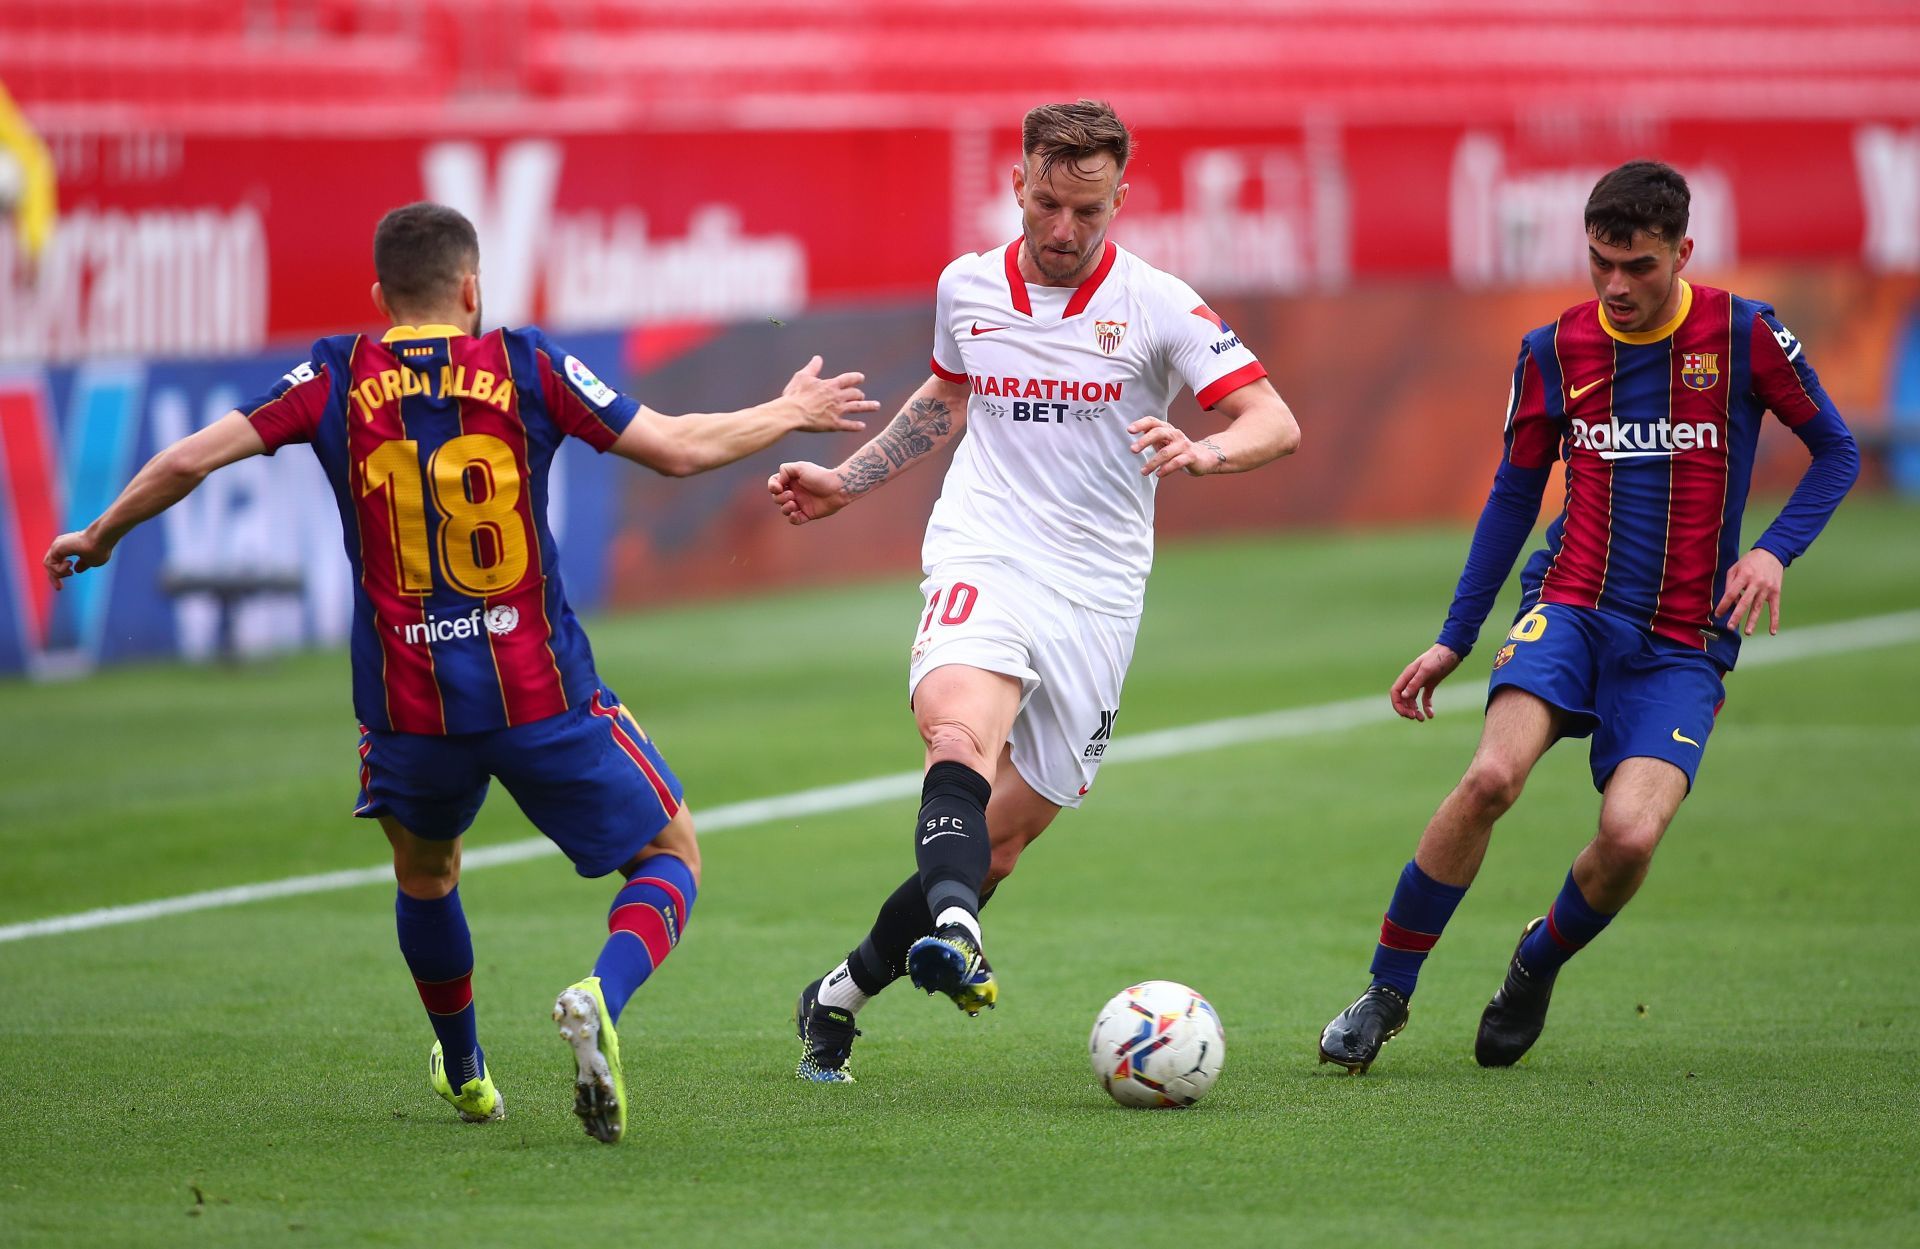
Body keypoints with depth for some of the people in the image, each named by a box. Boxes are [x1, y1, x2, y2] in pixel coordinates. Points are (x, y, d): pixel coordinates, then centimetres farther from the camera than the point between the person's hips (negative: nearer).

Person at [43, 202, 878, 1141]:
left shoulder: (337, 379, 2)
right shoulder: (526, 366, -1)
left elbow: (187, 462, -3)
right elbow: (678, 449, 0)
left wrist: (96, 539, 14)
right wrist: (791, 413, 17)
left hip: (407, 708, 2)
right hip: (541, 695, -2)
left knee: (424, 873, 31)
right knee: (671, 856, 13)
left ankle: (464, 1078, 43)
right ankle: (602, 997, -18)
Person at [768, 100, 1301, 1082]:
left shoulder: (1156, 304, -3)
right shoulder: (966, 288, 8)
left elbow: (1276, 421, -9)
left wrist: (1204, 452, -30)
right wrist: (846, 481, 24)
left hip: (1095, 595, 0)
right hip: (983, 558, 0)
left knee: (1000, 842, 2)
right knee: (959, 729, -33)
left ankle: (844, 992, 20)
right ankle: (951, 931, -57)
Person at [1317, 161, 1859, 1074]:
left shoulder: (1744, 337, -2)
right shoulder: (1554, 353, 4)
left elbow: (1836, 452, 8)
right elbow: (1514, 494, 15)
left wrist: (1774, 551, -10)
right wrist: (1454, 639, 13)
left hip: (1685, 640, -1)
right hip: (1572, 605, 1)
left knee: (1630, 835, -22)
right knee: (1492, 776, -27)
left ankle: (1540, 964, 12)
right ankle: (1386, 991, -12)